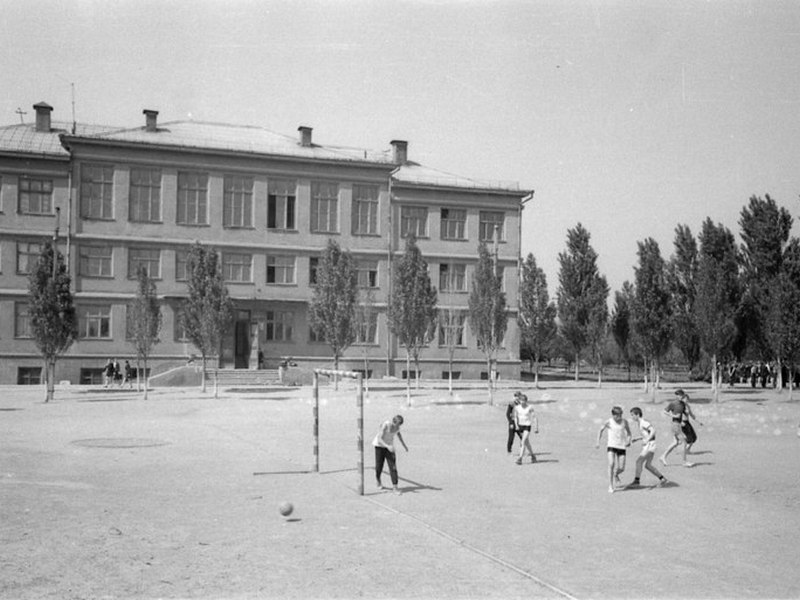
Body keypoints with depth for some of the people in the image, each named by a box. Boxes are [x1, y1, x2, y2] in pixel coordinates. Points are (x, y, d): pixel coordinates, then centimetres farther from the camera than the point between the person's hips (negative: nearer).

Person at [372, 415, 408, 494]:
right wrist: (388, 446, -44)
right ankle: (378, 479, 37)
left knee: (393, 466, -11)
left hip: (390, 446, 4)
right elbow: (379, 439, -30)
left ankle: (395, 487, -11)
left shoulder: (397, 425, -10)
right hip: (379, 445, -4)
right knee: (379, 466, 4)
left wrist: (404, 445, 16)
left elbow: (398, 433, 13)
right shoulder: (385, 425, -28)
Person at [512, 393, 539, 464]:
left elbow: (534, 418, -8)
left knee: (523, 442, -16)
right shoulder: (517, 407, -1)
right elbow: (515, 417, 12)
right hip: (520, 426, 5)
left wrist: (536, 428, -9)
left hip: (527, 426, -5)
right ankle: (533, 455, 34)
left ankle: (520, 458, -18)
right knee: (527, 443, 16)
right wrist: (516, 425, 1)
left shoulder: (530, 408, -12)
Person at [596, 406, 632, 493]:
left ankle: (615, 474, 37)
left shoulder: (624, 421, -2)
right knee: (611, 464, -19)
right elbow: (601, 430, 8)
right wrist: (598, 442, 3)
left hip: (621, 446, 2)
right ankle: (610, 486, -11)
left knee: (621, 468, -1)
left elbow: (628, 432, 12)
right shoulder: (608, 422, -7)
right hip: (611, 446, -2)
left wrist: (628, 441, -6)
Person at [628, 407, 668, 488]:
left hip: (650, 445, -10)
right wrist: (636, 439, 20)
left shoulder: (644, 422, -13)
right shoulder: (640, 423, 16)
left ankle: (636, 480, -10)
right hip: (647, 446, 10)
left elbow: (653, 430, -25)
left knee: (639, 460, -12)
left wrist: (647, 440, -33)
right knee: (647, 465, 12)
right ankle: (662, 478, 17)